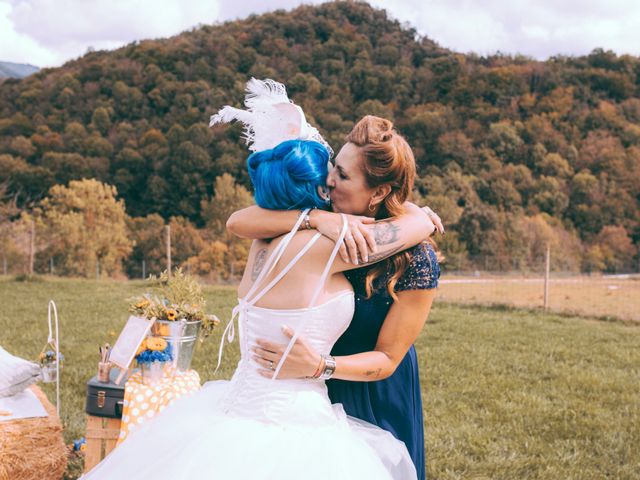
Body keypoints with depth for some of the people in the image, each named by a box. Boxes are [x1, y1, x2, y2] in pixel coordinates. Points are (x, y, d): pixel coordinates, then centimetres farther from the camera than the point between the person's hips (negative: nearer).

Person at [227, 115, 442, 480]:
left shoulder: (417, 260, -24)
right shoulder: (327, 223, -14)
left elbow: (386, 359, -21)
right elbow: (237, 223, -27)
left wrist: (318, 365, -38)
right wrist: (317, 218, -40)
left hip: (374, 398, -3)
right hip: (316, 393, 4)